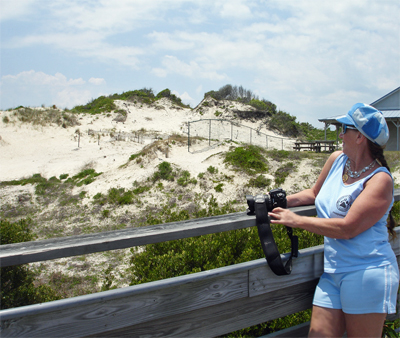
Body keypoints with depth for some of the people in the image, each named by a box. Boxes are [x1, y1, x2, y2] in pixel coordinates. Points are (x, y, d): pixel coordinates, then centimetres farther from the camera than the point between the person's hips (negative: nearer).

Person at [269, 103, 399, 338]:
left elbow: (347, 228, -22)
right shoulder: (337, 160, 8)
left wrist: (297, 221, -18)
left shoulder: (380, 180, -13)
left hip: (367, 276, -6)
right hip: (333, 272, 6)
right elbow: (315, 193, 25)